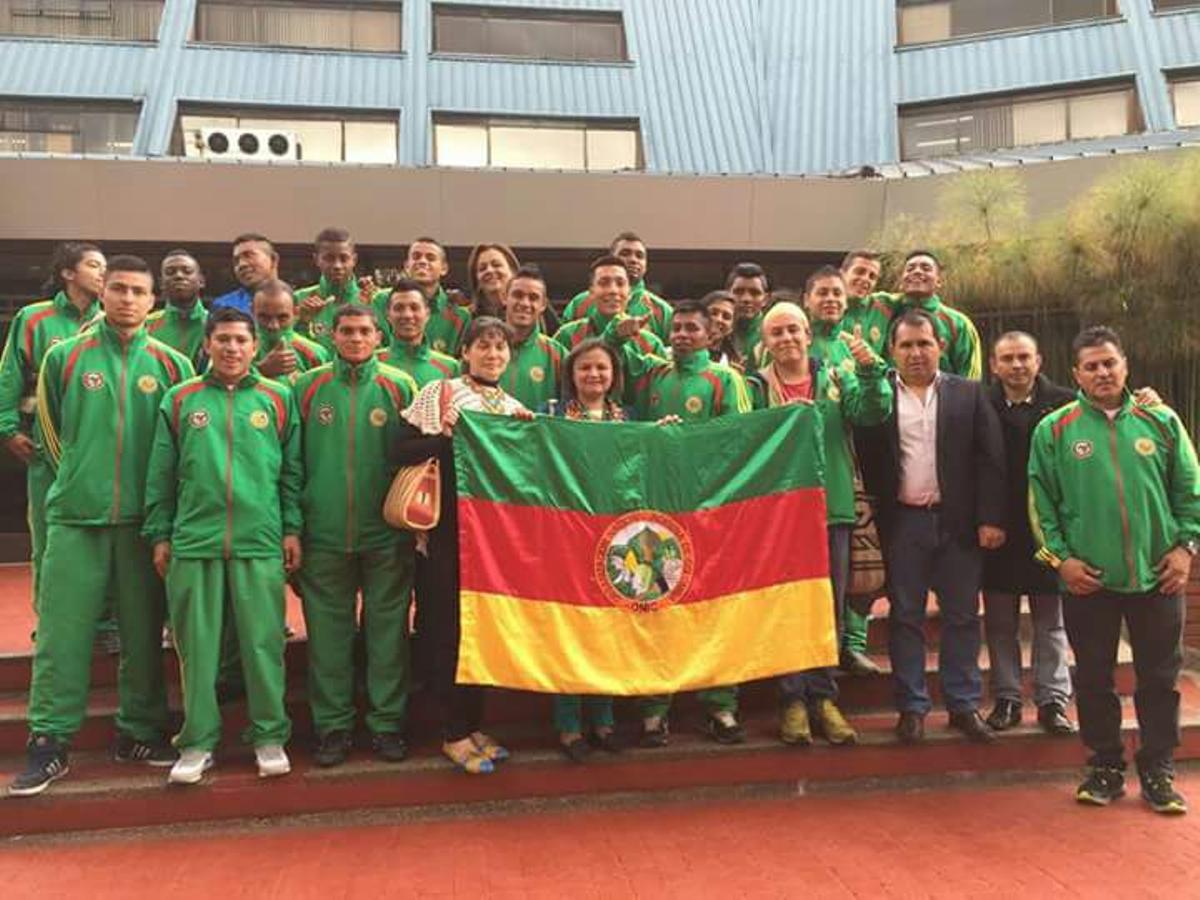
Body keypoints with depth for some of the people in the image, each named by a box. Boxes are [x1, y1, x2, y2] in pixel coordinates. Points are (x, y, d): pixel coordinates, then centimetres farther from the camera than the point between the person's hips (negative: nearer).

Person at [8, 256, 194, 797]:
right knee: (62, 631, 0)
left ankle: (139, 731, 21)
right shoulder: (64, 357, 4)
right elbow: (52, 430, 15)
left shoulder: (172, 364, 4)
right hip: (75, 515, 0)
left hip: (144, 519, 1)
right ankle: (49, 742, 10)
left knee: (143, 631, 8)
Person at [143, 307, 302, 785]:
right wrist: (160, 535, 4)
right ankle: (198, 742, 17)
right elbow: (161, 475, 8)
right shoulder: (180, 399, 8)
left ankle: (269, 737, 15)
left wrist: (292, 529, 1)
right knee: (197, 646, 6)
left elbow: (292, 471, 7)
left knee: (263, 643, 2)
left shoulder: (278, 398, 7)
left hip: (261, 543, -1)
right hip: (193, 542, 1)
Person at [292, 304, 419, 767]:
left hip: (387, 531, 0)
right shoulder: (308, 386, 5)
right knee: (328, 629, 7)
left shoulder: (400, 386, 3)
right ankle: (333, 725, 19)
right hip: (324, 532, 1)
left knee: (387, 628, 6)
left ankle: (387, 722, 18)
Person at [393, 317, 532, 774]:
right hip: (448, 527, -5)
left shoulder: (516, 409, 13)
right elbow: (401, 452, -7)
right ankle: (454, 734, 11)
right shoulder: (438, 394, 0)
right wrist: (447, 437, -19)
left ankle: (473, 725, 23)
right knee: (449, 627, -1)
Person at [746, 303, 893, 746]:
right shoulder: (756, 388, 1)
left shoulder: (836, 379, 6)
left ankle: (823, 697, 20)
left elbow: (873, 413, -8)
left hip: (831, 509, 2)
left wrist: (869, 369, -21)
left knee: (830, 609, 8)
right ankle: (794, 698, 14)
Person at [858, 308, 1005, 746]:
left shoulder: (969, 394, 6)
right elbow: (865, 460, -1)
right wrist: (873, 518, -8)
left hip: (958, 521, 1)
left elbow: (990, 459, 2)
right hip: (902, 522, -1)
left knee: (962, 615, 7)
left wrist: (990, 518, -5)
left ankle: (964, 705, 18)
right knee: (905, 616, 5)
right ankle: (911, 707, 15)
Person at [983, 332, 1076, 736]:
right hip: (999, 531, 0)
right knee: (1000, 622, 9)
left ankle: (1053, 700, 17)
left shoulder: (1063, 403, -2)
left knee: (1051, 619, 8)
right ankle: (1006, 699, 19)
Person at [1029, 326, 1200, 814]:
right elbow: (1040, 502, -1)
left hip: (1157, 576, 1)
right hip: (1088, 580, -1)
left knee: (1160, 677, 8)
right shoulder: (1054, 430, 0)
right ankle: (1105, 766, 24)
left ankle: (1157, 770, 22)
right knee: (1093, 678, 9)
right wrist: (1059, 557, -7)